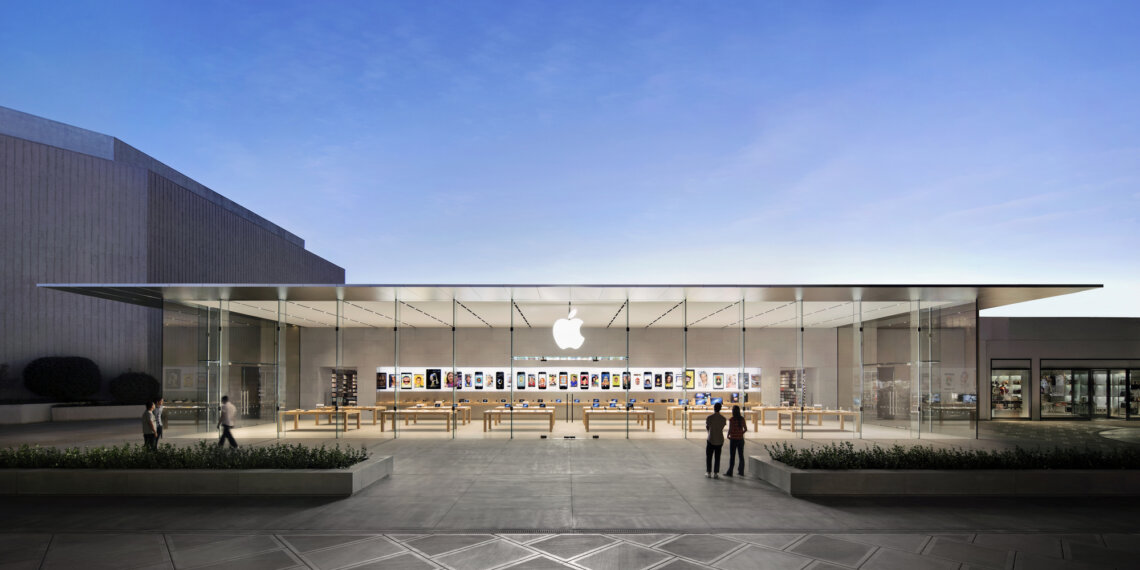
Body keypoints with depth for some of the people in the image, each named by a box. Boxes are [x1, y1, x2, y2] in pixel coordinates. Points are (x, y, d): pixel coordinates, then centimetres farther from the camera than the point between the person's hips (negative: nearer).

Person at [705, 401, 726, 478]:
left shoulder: (709, 417, -11)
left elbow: (707, 428, 1)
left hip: (711, 440, -2)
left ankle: (708, 472, 13)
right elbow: (722, 429, 7)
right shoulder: (723, 418, -4)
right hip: (719, 440, 2)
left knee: (709, 457, 11)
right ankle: (715, 473, 8)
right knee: (717, 457, 9)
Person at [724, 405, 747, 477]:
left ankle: (730, 473, 4)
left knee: (732, 456, 1)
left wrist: (728, 435, 2)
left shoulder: (731, 419, -14)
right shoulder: (742, 419, 0)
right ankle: (741, 472, 19)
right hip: (741, 439, 4)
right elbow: (745, 429, 5)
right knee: (741, 456, 13)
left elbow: (730, 429, -17)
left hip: (733, 439, -4)